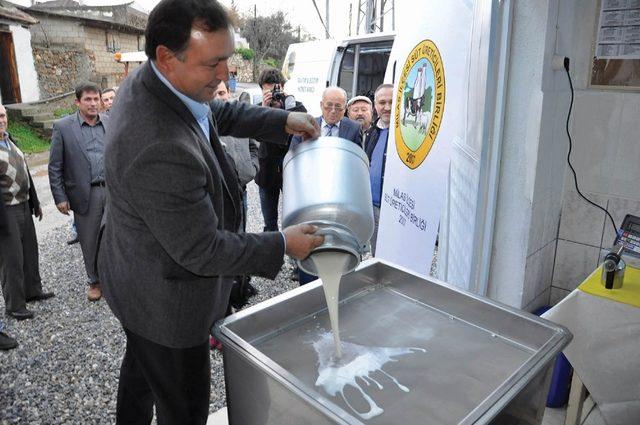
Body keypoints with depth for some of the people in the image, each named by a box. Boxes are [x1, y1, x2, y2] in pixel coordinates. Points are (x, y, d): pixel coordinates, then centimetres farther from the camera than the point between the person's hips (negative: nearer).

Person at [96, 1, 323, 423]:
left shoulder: (148, 80, -8)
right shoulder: (162, 151, -38)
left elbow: (217, 112, 10)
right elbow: (203, 251, -28)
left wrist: (282, 121, -2)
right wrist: (282, 244, -17)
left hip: (138, 274, 10)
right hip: (165, 300, -10)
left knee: (142, 365, 33)